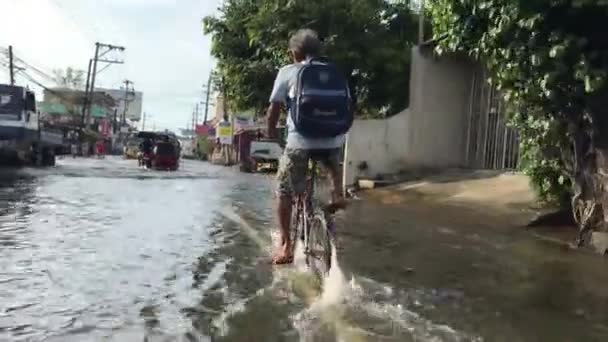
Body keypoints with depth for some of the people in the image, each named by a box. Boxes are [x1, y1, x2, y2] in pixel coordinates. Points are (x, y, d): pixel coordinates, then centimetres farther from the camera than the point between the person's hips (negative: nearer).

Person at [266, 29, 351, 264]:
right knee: (333, 163, 40)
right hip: (334, 138, 3)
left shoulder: (288, 72, 8)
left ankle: (286, 247, 10)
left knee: (284, 192, 13)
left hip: (301, 140, -3)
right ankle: (337, 193, 16)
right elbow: (347, 105, 18)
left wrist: (271, 132, 24)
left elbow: (274, 109, 7)